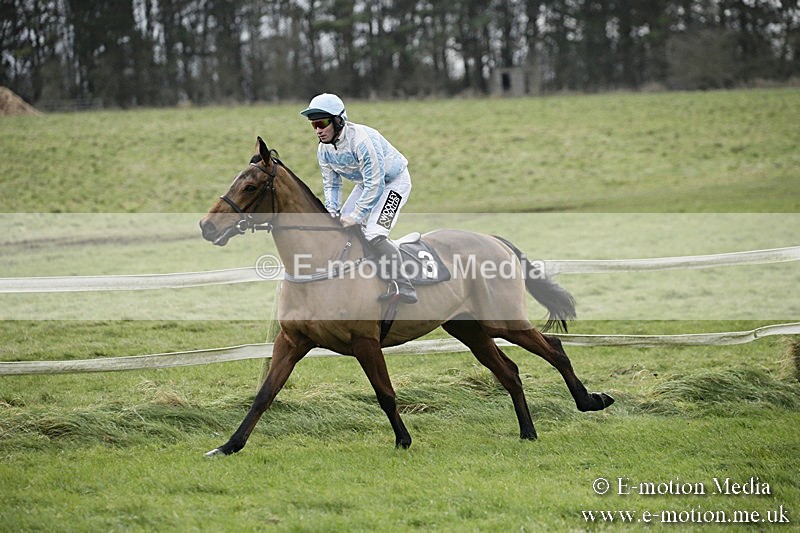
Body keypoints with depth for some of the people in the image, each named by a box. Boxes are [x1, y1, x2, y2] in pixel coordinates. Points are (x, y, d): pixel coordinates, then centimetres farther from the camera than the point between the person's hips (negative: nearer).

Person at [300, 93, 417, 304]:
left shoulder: (361, 139, -33)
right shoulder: (324, 150, -8)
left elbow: (375, 183, -32)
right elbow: (331, 185, 4)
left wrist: (357, 215, -30)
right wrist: (332, 213, -13)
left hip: (394, 181, -9)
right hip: (366, 184, 9)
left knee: (374, 234, -25)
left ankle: (403, 287, -27)